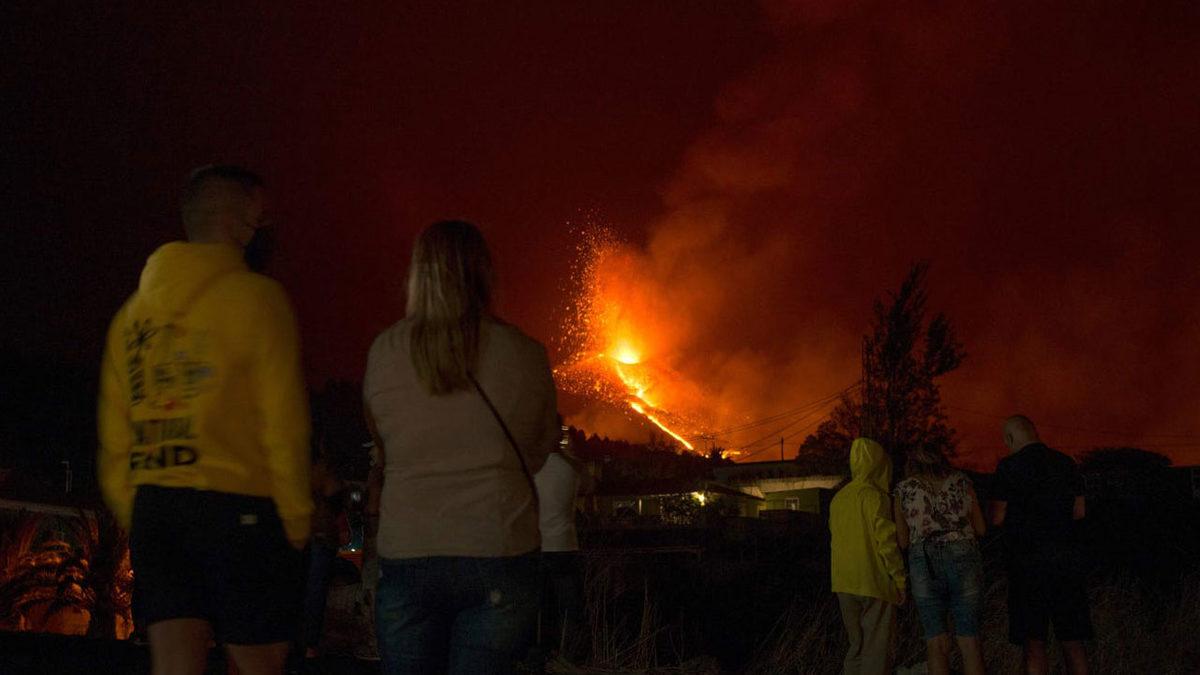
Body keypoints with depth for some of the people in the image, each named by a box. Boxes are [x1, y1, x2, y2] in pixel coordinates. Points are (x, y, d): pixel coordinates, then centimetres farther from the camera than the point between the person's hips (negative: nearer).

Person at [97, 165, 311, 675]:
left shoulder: (133, 310, 14)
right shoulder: (255, 296, -4)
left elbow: (113, 438, 13)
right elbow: (284, 423, -8)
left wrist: (136, 523, 19)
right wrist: (296, 523, -1)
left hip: (152, 507, 6)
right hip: (237, 504, -6)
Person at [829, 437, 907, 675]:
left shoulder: (838, 498, 11)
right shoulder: (873, 495, -11)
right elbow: (886, 541, -14)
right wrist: (900, 580, -7)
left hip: (845, 585, 7)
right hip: (874, 584, -7)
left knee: (857, 646, 15)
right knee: (877, 649, -2)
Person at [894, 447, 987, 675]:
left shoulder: (904, 490, 8)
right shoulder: (962, 482, 12)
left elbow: (903, 541, 8)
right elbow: (980, 529, 15)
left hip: (924, 564, -1)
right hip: (963, 560, 1)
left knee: (937, 644, 5)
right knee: (969, 641, 5)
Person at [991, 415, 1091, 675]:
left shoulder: (1009, 467, -7)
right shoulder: (1066, 463, 8)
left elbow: (998, 518, -6)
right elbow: (1079, 511, 15)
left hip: (1030, 559, -4)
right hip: (1068, 558, 4)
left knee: (1034, 643, 1)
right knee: (1072, 641, 10)